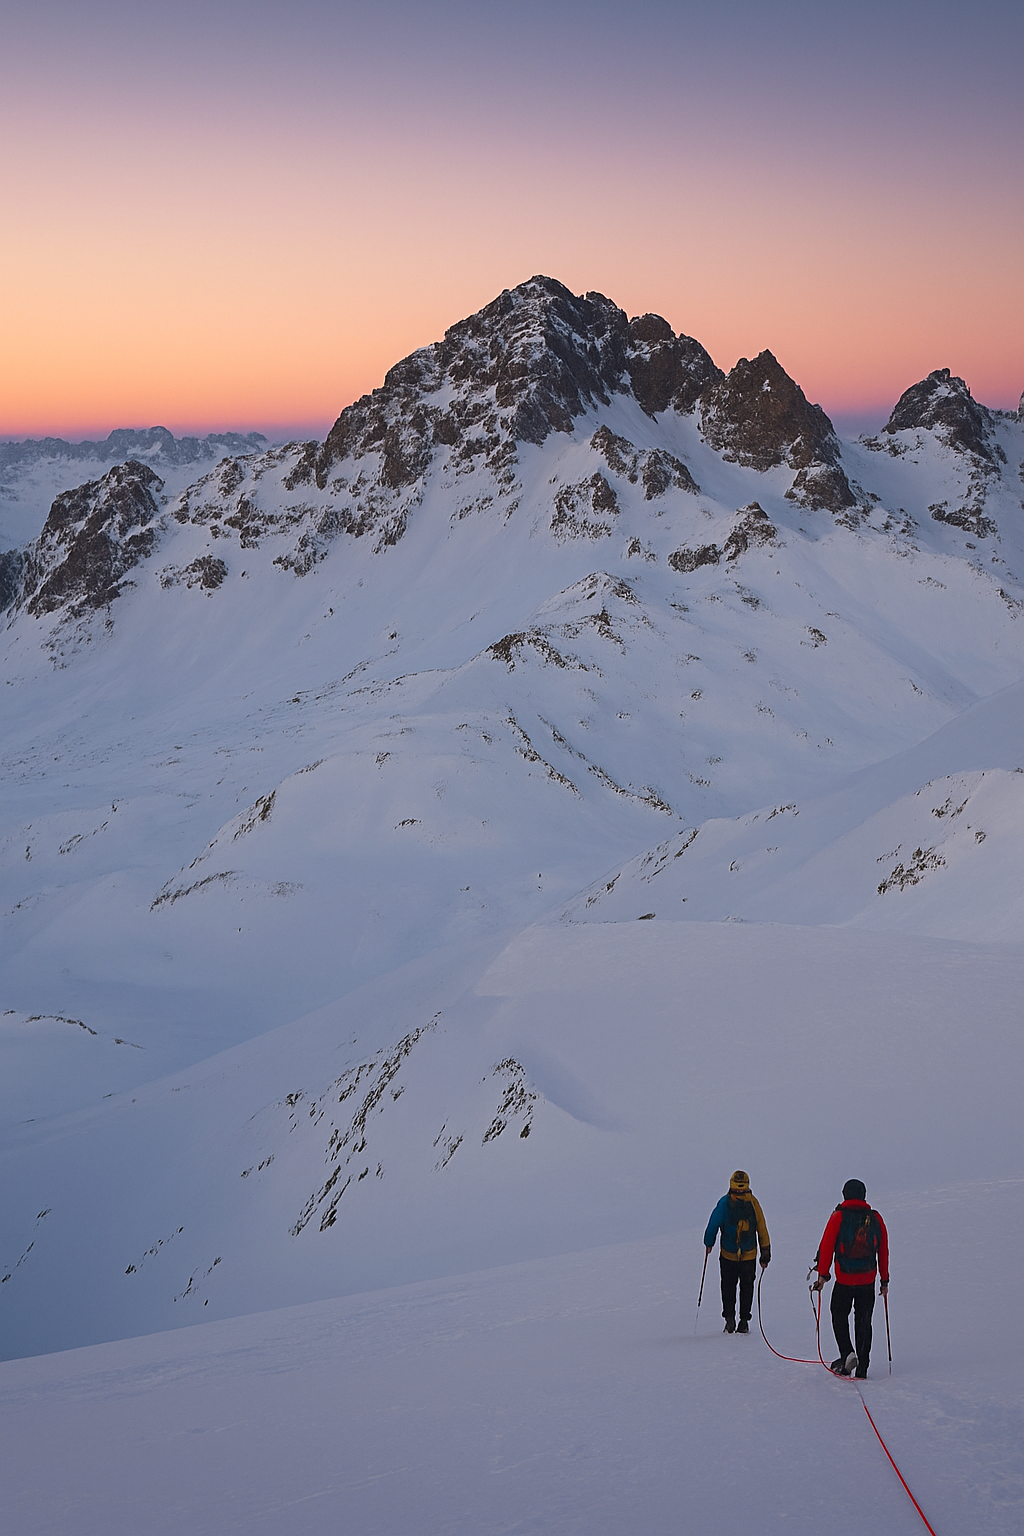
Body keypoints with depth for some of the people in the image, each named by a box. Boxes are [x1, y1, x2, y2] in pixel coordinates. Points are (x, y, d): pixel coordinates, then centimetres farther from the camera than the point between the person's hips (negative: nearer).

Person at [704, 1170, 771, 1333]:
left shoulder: (725, 1202, -10)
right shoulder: (753, 1203, -5)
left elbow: (714, 1223, -10)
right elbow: (762, 1230, -1)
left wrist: (709, 1243, 5)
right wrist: (765, 1255, 6)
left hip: (728, 1254, -1)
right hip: (749, 1254, 1)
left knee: (728, 1286, 15)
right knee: (746, 1286, 15)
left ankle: (729, 1317, 4)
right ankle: (744, 1321, 11)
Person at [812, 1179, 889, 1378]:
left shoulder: (839, 1217, -6)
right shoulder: (875, 1219, 4)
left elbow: (827, 1246, -9)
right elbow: (883, 1251, 8)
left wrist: (822, 1274, -6)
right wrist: (884, 1280, 15)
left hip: (844, 1280, -3)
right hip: (868, 1280, 3)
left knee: (839, 1315, 14)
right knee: (863, 1321, 10)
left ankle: (847, 1352, -6)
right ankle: (862, 1367, 10)